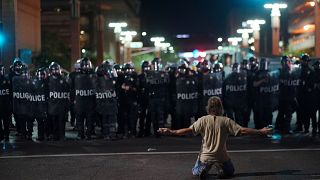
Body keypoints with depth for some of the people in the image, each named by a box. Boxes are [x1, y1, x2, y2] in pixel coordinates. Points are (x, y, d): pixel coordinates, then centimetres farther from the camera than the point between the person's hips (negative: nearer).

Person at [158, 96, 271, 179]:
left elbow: (188, 130, -11)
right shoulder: (226, 121, -10)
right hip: (221, 156, 0)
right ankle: (221, 168, -8)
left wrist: (171, 132, -3)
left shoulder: (203, 120, -8)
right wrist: (261, 132, -3)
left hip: (205, 156, 1)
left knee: (195, 172, 27)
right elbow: (243, 130, -12)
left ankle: (204, 168, -9)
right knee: (230, 172, 28)